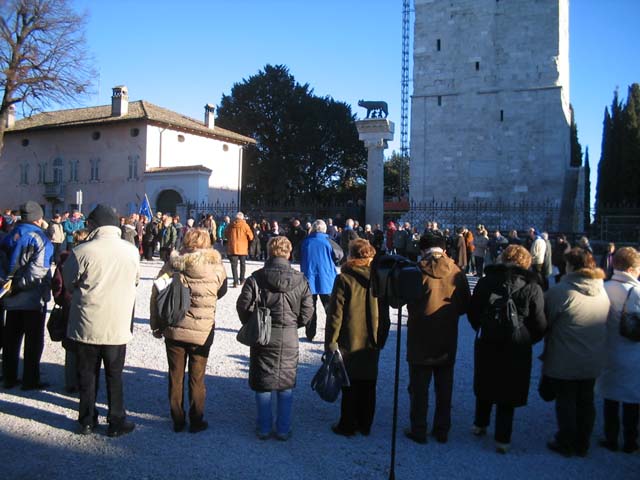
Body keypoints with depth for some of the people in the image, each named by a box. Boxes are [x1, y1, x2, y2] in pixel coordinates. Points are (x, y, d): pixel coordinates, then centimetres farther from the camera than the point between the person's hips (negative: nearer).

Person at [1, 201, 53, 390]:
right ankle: (30, 380, 10)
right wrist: (20, 284, -18)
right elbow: (38, 268, -25)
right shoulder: (39, 238, -13)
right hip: (34, 297, -6)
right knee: (34, 339, 4)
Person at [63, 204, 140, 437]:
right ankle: (117, 422, 21)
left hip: (86, 324, -1)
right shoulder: (131, 251, -8)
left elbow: (69, 283, 1)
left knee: (87, 374, 15)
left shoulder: (81, 252, -15)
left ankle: (87, 420, 26)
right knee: (115, 374, 14)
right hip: (118, 325, 1)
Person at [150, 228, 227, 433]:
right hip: (202, 332, -1)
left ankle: (177, 420, 24)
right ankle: (196, 421, 21)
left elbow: (156, 294, -1)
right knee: (197, 378, 11)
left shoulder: (172, 264, -4)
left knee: (175, 376, 14)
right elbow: (221, 291, 7)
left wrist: (156, 325, 8)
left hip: (174, 330, 2)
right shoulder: (215, 266, -9)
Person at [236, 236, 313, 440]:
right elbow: (307, 311, -3)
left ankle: (264, 428, 21)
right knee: (286, 385, 13)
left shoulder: (256, 278, -9)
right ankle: (283, 429, 20)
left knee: (263, 384, 12)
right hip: (289, 338, 1)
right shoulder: (300, 280, -5)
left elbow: (243, 305, -10)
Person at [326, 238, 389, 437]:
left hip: (349, 342, -4)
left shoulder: (344, 279, -13)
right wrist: (382, 337, 17)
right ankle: (365, 425, 26)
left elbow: (335, 314, -13)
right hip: (372, 343, 4)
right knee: (368, 385, 14)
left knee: (349, 385, 8)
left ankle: (347, 426, 18)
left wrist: (330, 342, -6)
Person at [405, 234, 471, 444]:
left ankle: (418, 430, 16)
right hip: (447, 342, 3)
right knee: (444, 388, 16)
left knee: (419, 388, 9)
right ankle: (442, 430, 25)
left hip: (420, 342, -3)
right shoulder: (457, 273, -5)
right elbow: (465, 306, 2)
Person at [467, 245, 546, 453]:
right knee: (508, 392, 9)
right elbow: (540, 324, -6)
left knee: (485, 386, 21)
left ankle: (480, 424, 35)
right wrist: (528, 340, 11)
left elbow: (472, 312, 3)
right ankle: (502, 439, 15)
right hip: (517, 349, -2)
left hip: (487, 344, 2)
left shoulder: (485, 281, -2)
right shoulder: (532, 287, -9)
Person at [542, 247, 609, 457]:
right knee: (586, 402, 18)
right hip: (593, 361, 6)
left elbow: (545, 323, -12)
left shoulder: (559, 291, -22)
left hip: (564, 362, -5)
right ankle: (582, 445, 31)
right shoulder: (604, 292, -2)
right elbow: (605, 327, 8)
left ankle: (565, 444, 22)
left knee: (566, 402, 10)